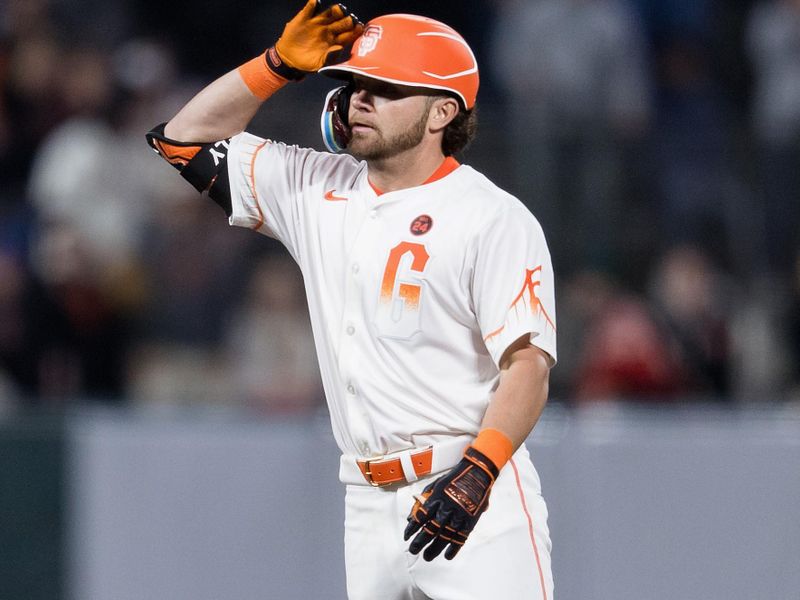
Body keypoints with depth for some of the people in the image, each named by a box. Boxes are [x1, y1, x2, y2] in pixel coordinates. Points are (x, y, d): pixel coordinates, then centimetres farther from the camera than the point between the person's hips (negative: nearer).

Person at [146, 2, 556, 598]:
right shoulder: (320, 190, 14)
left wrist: (477, 473, -27)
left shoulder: (493, 218, -5)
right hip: (368, 504, 6)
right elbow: (186, 139, 18)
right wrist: (281, 63, 7)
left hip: (477, 503, -6)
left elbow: (528, 364, -13)